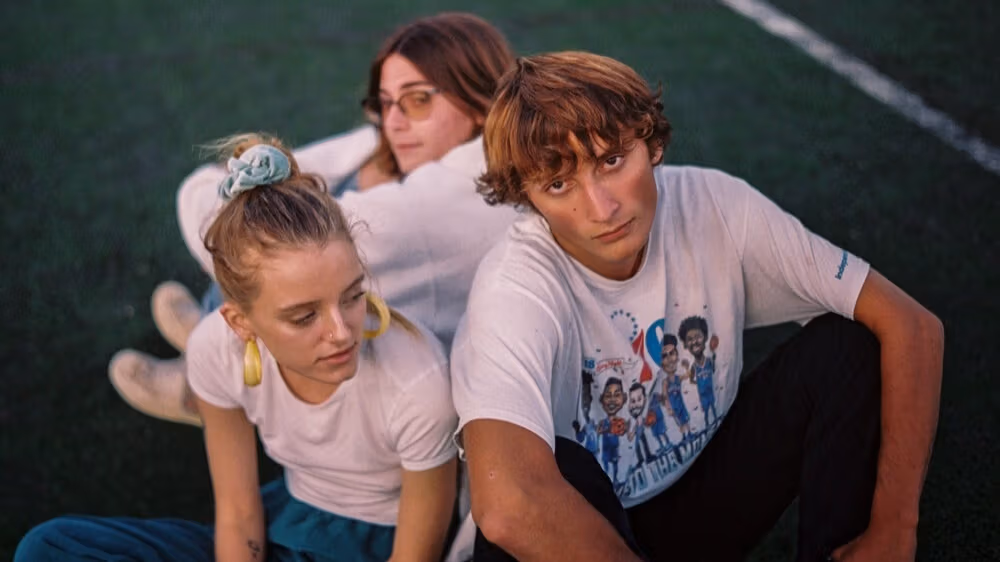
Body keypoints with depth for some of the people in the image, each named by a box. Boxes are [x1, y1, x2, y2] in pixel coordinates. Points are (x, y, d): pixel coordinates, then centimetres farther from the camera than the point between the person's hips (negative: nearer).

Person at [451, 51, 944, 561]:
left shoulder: (713, 206, -17)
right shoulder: (515, 287, -29)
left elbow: (913, 326, -16)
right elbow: (506, 505, -46)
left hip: (707, 496, 3)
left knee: (848, 345, -16)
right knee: (551, 477, -37)